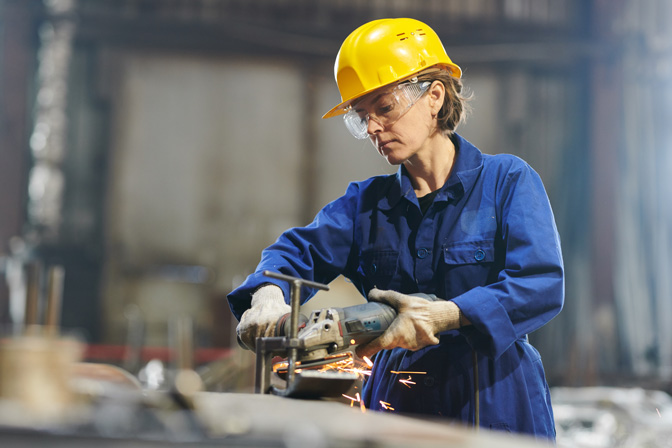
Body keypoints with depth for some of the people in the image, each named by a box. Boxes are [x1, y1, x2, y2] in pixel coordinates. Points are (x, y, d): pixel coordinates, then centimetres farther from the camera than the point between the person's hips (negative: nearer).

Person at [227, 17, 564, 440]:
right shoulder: (367, 201, 13)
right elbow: (301, 249, 2)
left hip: (495, 404, -4)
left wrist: (442, 315, -25)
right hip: (396, 405, 4)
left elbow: (543, 284, -13)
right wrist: (268, 295, -22)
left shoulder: (508, 180, -1)